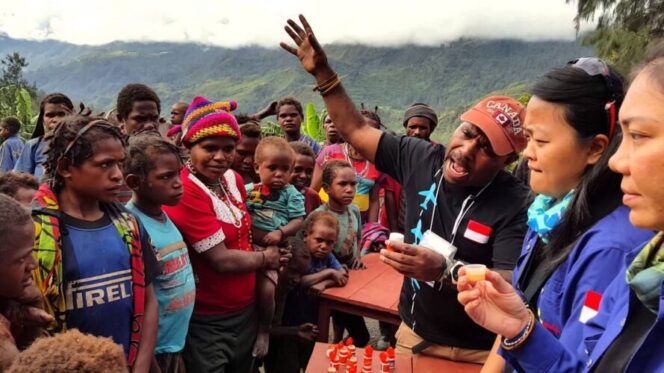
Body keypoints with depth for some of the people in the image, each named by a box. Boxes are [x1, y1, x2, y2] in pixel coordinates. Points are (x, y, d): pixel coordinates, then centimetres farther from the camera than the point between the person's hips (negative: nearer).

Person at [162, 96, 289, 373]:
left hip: (245, 310, 8)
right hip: (206, 321, -7)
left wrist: (266, 270, -1)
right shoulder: (185, 192, -24)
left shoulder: (232, 179, 0)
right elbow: (221, 260, -23)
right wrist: (265, 258, -7)